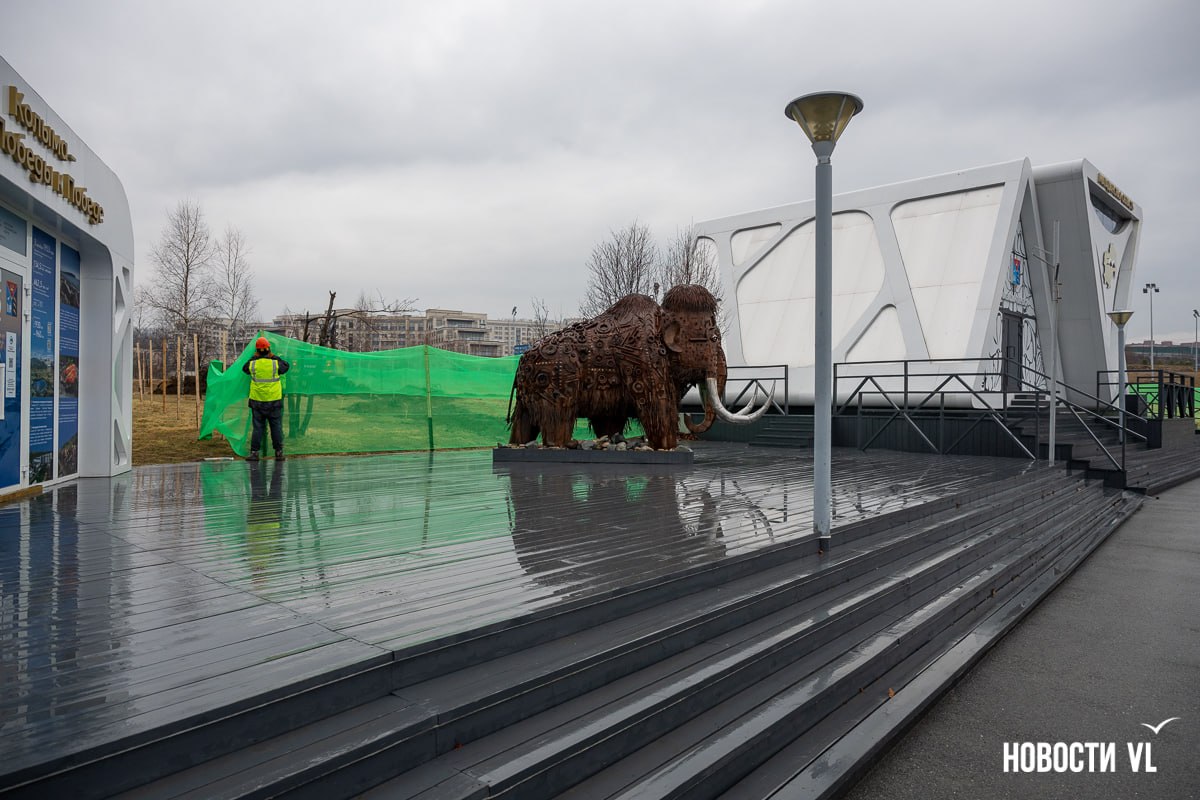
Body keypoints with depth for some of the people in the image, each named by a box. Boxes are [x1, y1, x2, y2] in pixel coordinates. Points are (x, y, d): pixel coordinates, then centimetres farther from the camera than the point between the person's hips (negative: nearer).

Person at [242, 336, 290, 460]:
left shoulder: (253, 364, -4)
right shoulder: (275, 363, -8)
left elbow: (244, 368, 18)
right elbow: (287, 366, 12)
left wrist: (254, 357, 19)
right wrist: (274, 356, 13)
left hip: (257, 401, 1)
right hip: (274, 400, -1)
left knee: (257, 427, 7)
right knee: (276, 427, 6)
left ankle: (254, 452, 5)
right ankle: (279, 452, 7)